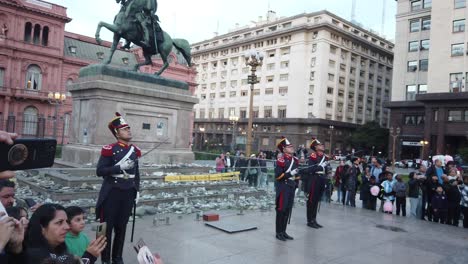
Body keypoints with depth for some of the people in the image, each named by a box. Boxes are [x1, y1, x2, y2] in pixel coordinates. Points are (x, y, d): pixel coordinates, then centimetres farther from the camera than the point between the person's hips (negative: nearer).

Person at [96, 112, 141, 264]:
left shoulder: (134, 150, 8)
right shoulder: (109, 150, -9)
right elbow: (100, 171, -14)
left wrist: (137, 191, 10)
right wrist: (120, 167, -23)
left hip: (128, 194, 5)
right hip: (112, 194, -5)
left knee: (121, 227, 13)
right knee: (107, 227, 5)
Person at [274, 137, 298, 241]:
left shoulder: (295, 160, 11)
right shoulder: (281, 160, -12)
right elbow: (278, 176, -16)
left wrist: (296, 184, 13)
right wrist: (290, 174, -21)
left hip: (291, 188, 7)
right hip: (283, 188, -7)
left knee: (288, 210, 12)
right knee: (281, 210, 0)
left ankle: (283, 231, 23)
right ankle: (279, 232, 11)